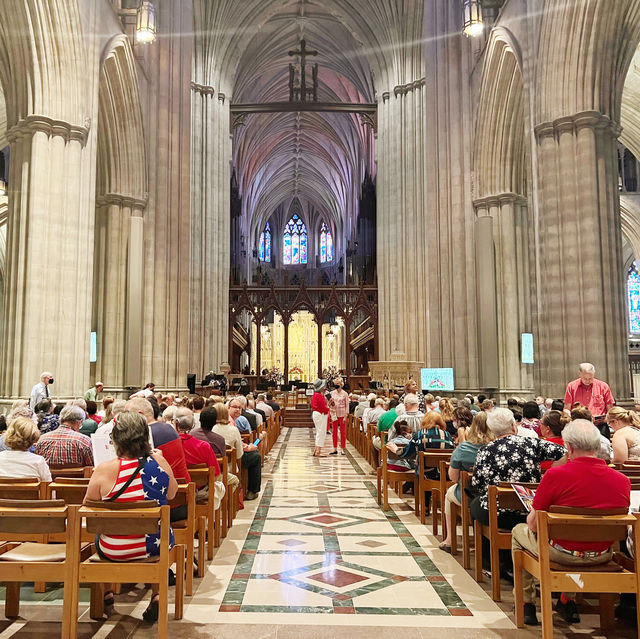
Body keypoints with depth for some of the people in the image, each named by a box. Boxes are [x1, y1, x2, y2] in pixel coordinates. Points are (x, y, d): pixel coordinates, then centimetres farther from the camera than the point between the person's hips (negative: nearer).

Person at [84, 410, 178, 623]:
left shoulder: (104, 470, -20)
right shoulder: (159, 462, -13)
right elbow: (171, 494, 6)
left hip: (115, 551, -1)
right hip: (156, 546, 1)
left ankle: (106, 592, 49)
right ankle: (156, 595, 23)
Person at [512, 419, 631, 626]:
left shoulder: (555, 475, -21)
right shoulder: (623, 480, -9)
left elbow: (534, 525, -13)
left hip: (563, 554, -4)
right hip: (602, 556, 5)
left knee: (519, 531, 24)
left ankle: (527, 604, 31)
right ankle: (568, 600, 42)